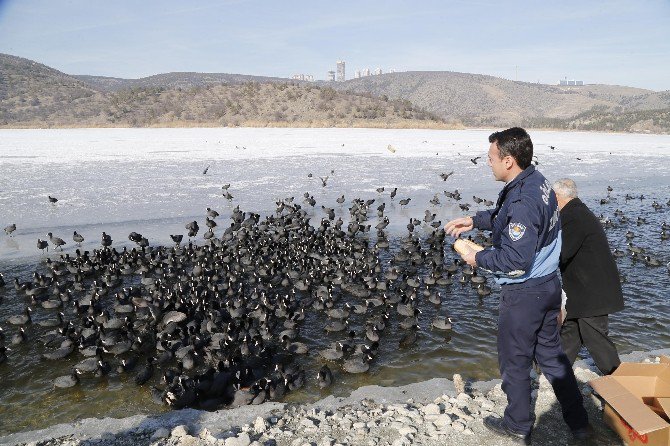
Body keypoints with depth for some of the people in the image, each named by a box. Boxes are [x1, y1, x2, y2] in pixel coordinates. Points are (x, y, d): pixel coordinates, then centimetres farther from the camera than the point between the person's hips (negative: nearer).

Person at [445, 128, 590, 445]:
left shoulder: (522, 201, -28)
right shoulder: (536, 180, 2)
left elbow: (516, 260, -29)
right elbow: (503, 216, 18)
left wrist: (479, 258, -15)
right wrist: (475, 220, 8)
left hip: (523, 293, -9)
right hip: (549, 285, 9)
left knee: (514, 360, 11)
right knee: (550, 354, 22)